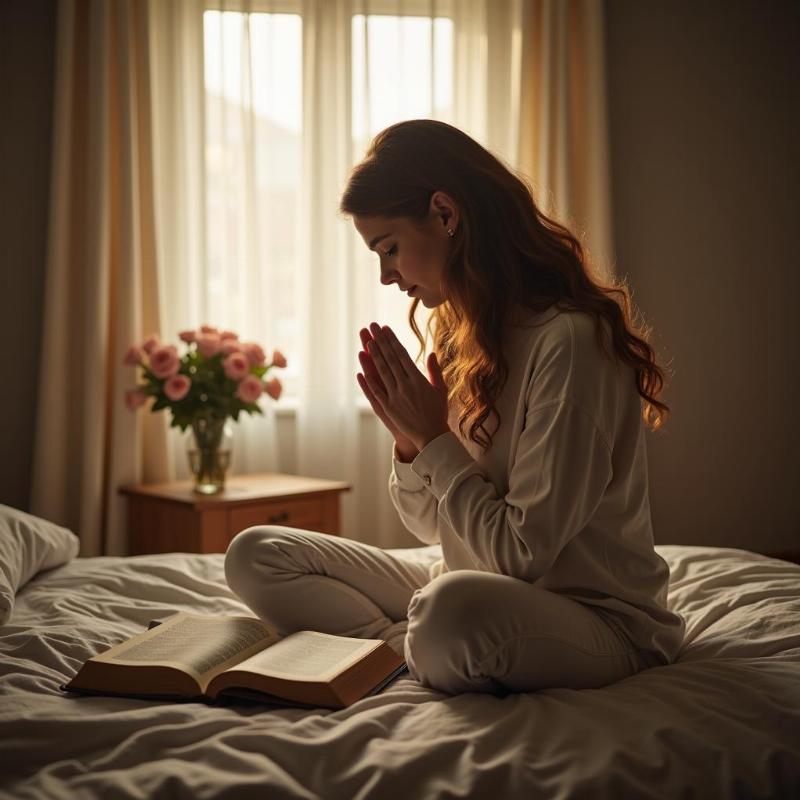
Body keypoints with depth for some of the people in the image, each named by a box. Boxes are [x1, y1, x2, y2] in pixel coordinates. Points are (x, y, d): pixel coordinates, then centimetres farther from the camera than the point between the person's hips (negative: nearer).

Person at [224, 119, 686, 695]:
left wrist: (435, 440, -13)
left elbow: (523, 551, -21)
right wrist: (409, 438, -8)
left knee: (456, 607, -41)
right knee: (256, 555, 1)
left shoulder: (569, 341, -20)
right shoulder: (462, 338, 6)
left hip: (597, 617, -8)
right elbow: (436, 527, 10)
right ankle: (424, 649, -13)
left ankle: (409, 653, -9)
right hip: (473, 578, 8)